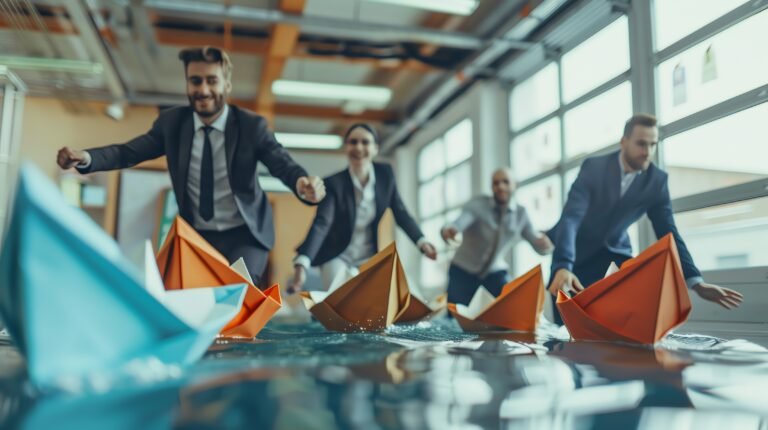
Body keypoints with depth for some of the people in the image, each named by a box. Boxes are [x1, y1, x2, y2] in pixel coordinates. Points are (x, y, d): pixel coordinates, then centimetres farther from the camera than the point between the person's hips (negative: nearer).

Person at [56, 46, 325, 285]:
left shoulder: (252, 125, -10)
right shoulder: (171, 122, -1)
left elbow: (284, 164, -19)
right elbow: (128, 152, -3)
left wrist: (303, 184, -43)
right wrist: (85, 157, -24)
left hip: (243, 234, -3)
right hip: (194, 235, 3)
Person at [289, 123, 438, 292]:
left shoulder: (385, 174, -10)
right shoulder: (334, 183, -22)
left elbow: (400, 212, -2)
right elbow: (321, 224, -34)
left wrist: (421, 241, -17)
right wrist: (302, 264, -49)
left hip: (368, 258, 3)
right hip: (337, 257, -3)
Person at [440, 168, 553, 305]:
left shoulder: (521, 213, -7)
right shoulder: (477, 205, -17)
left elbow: (541, 248, -10)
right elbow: (459, 223, -36)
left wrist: (545, 244, -36)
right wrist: (448, 230, -61)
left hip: (495, 272, 2)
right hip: (463, 270, -2)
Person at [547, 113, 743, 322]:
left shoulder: (657, 180, -11)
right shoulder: (593, 167, -23)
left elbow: (668, 233, -10)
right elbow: (570, 218, -34)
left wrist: (697, 283, -21)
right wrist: (563, 267, -50)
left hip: (614, 251, 4)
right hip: (577, 250, -3)